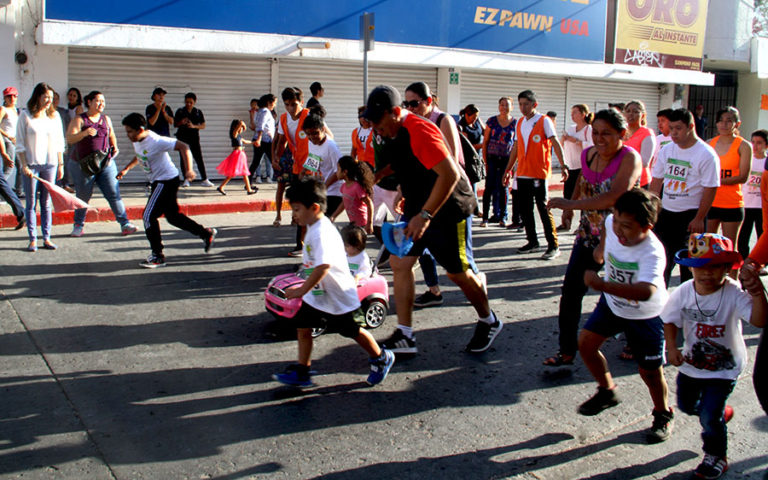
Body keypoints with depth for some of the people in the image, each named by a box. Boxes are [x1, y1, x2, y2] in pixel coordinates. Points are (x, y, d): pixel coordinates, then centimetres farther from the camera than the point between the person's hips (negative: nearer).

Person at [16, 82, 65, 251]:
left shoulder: (54, 115, 8)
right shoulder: (26, 115, -2)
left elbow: (59, 143, 12)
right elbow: (20, 144, -2)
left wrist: (60, 164, 9)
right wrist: (24, 165, -9)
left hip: (50, 164, 3)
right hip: (31, 165, -3)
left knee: (46, 203, 6)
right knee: (31, 203, 2)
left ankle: (47, 238, 11)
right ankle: (33, 239, 7)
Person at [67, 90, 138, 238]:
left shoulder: (106, 119, 12)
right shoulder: (79, 120, -2)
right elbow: (69, 139, -14)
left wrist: (114, 147, 13)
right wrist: (84, 133, -29)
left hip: (106, 164, 3)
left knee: (114, 194, -3)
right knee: (82, 197, 7)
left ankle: (125, 224, -1)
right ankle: (78, 226, 23)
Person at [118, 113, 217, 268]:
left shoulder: (155, 141, -25)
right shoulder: (137, 140, 2)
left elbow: (183, 147, -28)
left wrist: (188, 170, -37)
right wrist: (126, 169, 20)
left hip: (167, 181, -10)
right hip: (158, 181, 10)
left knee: (149, 216, -10)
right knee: (172, 216, 17)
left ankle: (157, 256, -1)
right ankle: (206, 233, 31)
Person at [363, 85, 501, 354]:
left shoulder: (419, 132, -27)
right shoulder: (392, 134, 3)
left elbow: (450, 175, -33)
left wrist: (425, 215, -34)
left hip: (448, 209, -9)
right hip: (417, 209, 9)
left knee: (458, 273, 2)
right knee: (400, 263, 1)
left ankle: (489, 322, 28)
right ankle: (404, 336, 6)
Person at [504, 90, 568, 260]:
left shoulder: (544, 120, -4)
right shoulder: (520, 123, 14)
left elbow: (555, 143, -10)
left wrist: (563, 165, -21)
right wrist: (508, 169, 21)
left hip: (539, 173, -6)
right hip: (522, 174, 7)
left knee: (543, 208, -6)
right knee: (525, 209, 9)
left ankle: (553, 246, 0)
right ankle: (532, 242, 20)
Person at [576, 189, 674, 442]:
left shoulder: (652, 252, -38)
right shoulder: (612, 224, -18)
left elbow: (645, 291, -55)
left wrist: (600, 284, -58)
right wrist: (601, 246, 10)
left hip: (646, 316, -6)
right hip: (613, 303, 6)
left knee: (649, 371, 1)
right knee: (586, 342, 2)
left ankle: (663, 415, 30)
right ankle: (607, 391, 27)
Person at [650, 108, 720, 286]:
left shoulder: (706, 154, -11)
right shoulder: (666, 150, 6)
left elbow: (710, 189, -12)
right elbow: (656, 181, 12)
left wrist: (699, 219, -14)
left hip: (690, 215, -5)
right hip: (665, 212, 5)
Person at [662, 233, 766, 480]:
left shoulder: (733, 294, -25)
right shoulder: (683, 293, -17)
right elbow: (671, 321, -4)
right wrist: (672, 348, -19)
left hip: (724, 368, -4)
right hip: (691, 363, 5)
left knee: (709, 416, -6)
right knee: (686, 406, 23)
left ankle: (716, 456, 23)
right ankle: (721, 412, 54)